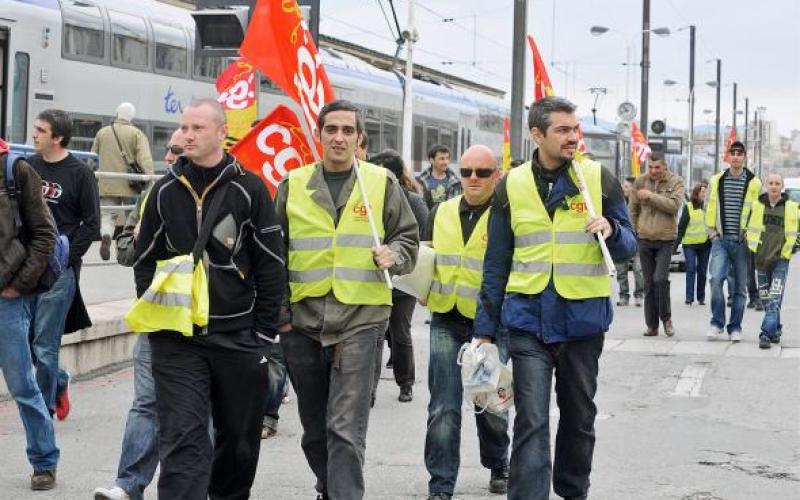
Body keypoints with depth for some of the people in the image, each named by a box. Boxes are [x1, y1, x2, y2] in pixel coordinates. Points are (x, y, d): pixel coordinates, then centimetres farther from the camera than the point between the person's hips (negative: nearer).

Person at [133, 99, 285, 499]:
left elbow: (271, 265, 0)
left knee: (240, 439, 12)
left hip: (238, 336, 0)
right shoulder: (165, 191, 6)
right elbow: (145, 260, 13)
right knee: (182, 442, -9)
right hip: (176, 340, 1)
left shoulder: (248, 189, -1)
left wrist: (264, 332, -3)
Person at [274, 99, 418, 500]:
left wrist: (393, 255, -10)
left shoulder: (381, 183, 4)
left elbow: (408, 238, 12)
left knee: (345, 429, -11)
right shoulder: (293, 185, 8)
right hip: (302, 321, 3)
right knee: (314, 429, 13)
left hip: (359, 320, -3)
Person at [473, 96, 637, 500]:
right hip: (528, 320, -1)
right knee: (531, 423, -8)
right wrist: (485, 328, 5)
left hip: (583, 319, 1)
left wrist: (611, 230, -18)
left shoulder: (600, 179, 1)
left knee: (579, 417, 15)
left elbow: (628, 247, 5)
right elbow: (496, 265, 8)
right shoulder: (511, 186, 3)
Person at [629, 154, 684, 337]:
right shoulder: (640, 182, 4)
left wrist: (651, 196, -20)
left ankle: (666, 318, 7)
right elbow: (633, 209, 14)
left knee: (660, 279, -14)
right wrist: (636, 229, 13)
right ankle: (652, 325, 12)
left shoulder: (676, 182, -2)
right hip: (644, 239, 3)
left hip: (666, 239, -3)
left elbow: (674, 205, -18)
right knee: (648, 283, 6)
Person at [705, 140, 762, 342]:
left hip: (742, 242, 0)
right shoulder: (717, 181, 7)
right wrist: (712, 232, 6)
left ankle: (735, 328, 14)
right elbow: (709, 208, 14)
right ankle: (717, 323, -5)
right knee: (716, 278, -17)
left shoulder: (754, 183, 1)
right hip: (721, 240, 0)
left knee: (740, 286, 5)